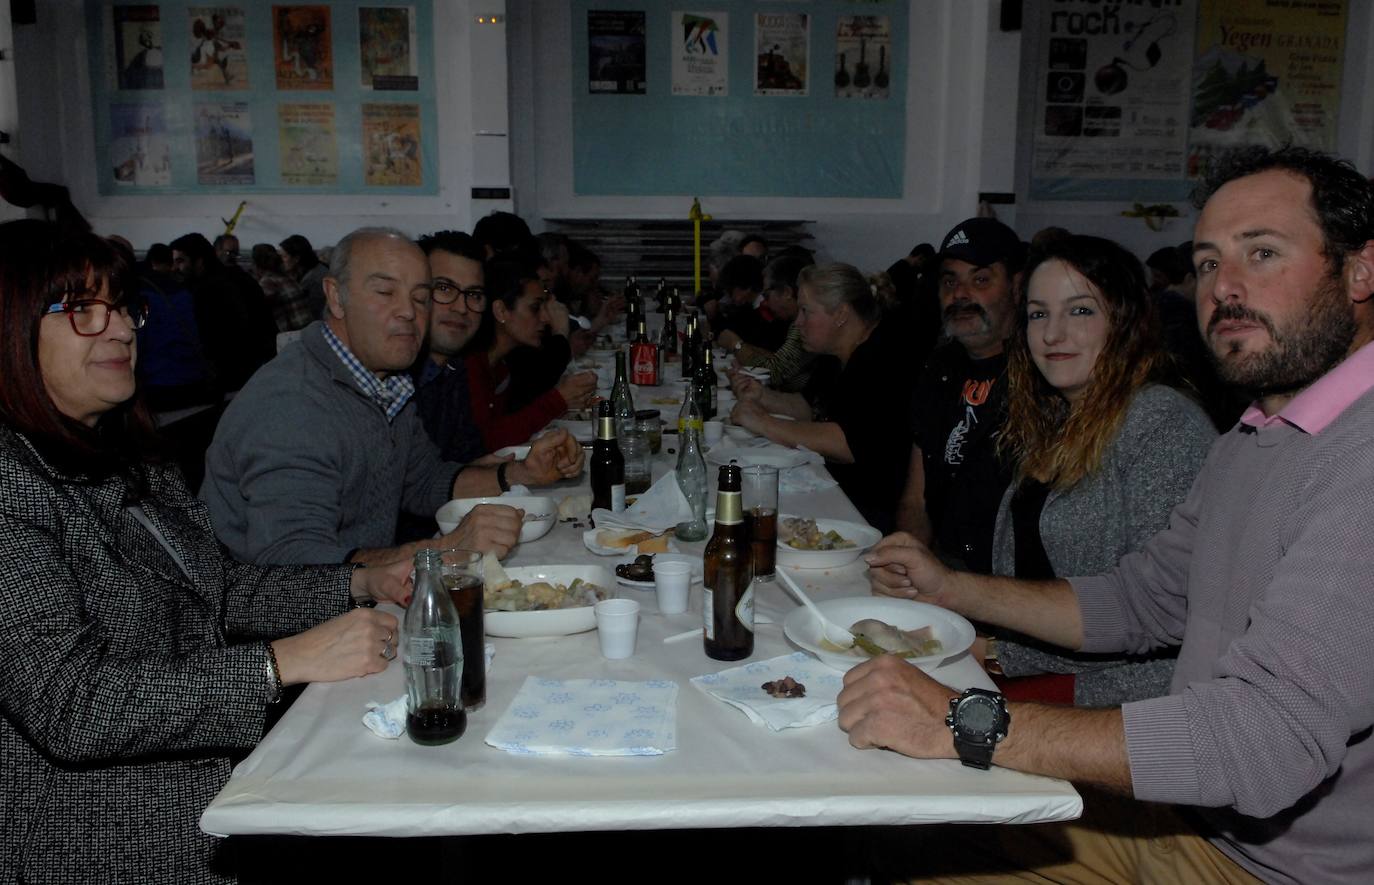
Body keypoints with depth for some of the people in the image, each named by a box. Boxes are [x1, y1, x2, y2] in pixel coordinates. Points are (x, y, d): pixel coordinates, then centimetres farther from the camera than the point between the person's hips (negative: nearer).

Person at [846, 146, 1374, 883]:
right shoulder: (1251, 441, 8)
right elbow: (1141, 599, 17)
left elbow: (1269, 735, -34)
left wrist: (967, 725, -34)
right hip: (1186, 816, 8)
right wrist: (948, 589, 9)